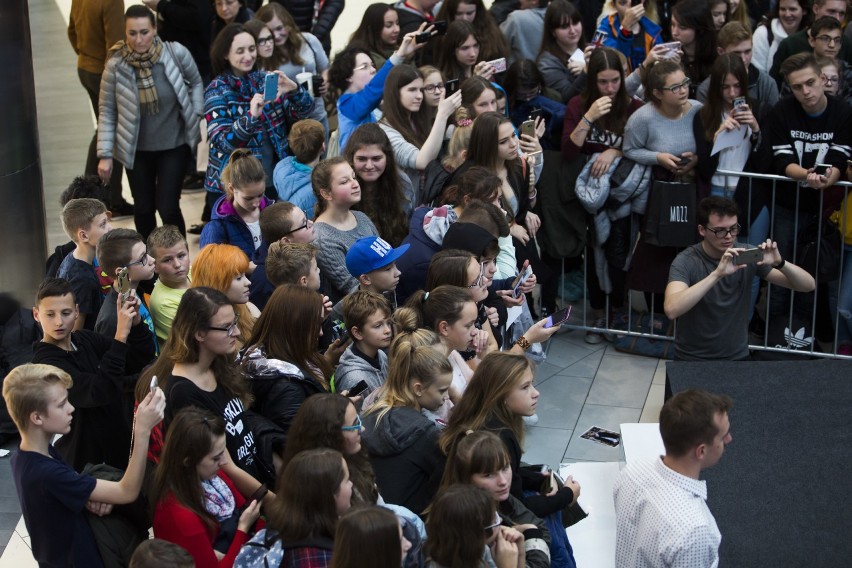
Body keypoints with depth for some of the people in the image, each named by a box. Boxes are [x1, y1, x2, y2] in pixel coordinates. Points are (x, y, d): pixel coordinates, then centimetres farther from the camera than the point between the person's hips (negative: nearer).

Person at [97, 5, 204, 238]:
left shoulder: (176, 53, -16)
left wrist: (195, 115, -2)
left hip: (174, 145, -1)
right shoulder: (116, 65, -16)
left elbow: (196, 82, 5)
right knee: (143, 209, 12)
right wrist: (105, 154, -9)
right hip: (136, 149, 1)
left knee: (168, 208, -5)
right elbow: (107, 111, -7)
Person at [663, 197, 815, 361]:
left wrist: (780, 263, -24)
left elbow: (808, 285, -5)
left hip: (737, 358, 3)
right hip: (692, 361, -3)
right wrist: (717, 274, -38)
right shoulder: (686, 261, -14)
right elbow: (672, 310, -32)